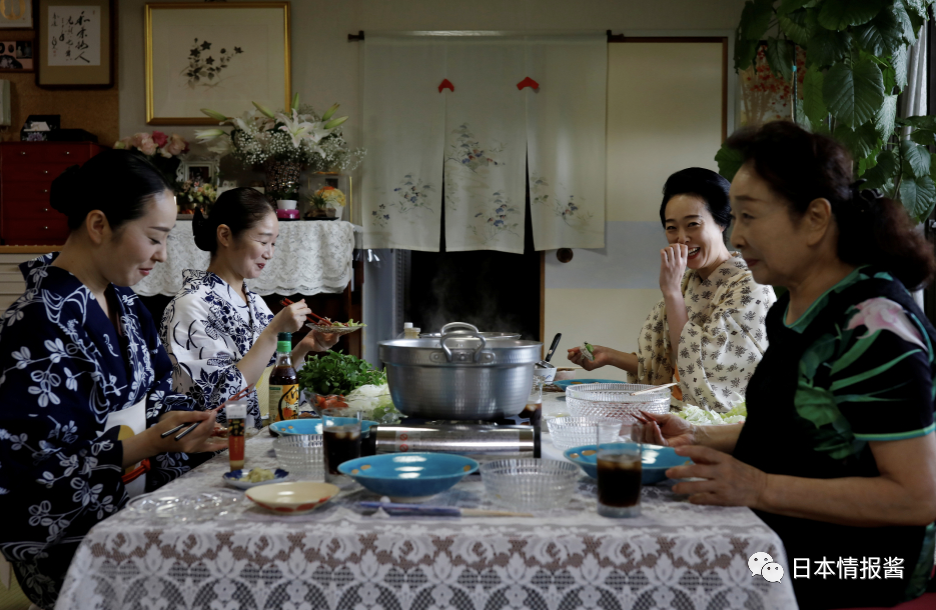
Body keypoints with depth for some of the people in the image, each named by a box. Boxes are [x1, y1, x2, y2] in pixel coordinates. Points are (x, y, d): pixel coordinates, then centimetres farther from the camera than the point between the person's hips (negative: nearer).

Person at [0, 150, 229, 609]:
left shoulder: (123, 301, 7)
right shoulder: (42, 321, -19)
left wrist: (194, 427, -3)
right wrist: (147, 444, -26)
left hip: (134, 511, 8)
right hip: (70, 545, -7)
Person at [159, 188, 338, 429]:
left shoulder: (254, 302, 11)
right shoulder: (191, 304, -12)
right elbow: (221, 397, -19)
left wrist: (304, 347, -1)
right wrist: (274, 331, -19)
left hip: (259, 435, 7)